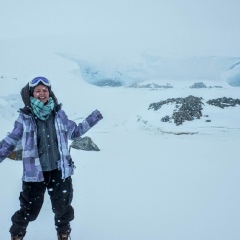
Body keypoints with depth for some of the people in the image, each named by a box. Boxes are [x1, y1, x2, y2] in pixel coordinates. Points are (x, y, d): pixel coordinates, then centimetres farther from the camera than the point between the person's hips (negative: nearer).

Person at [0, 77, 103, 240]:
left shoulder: (59, 113, 2)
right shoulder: (25, 117, -4)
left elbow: (74, 132, 15)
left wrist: (92, 119, 10)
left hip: (59, 170, 2)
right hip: (35, 171, -2)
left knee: (63, 207, 15)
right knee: (29, 209, 8)